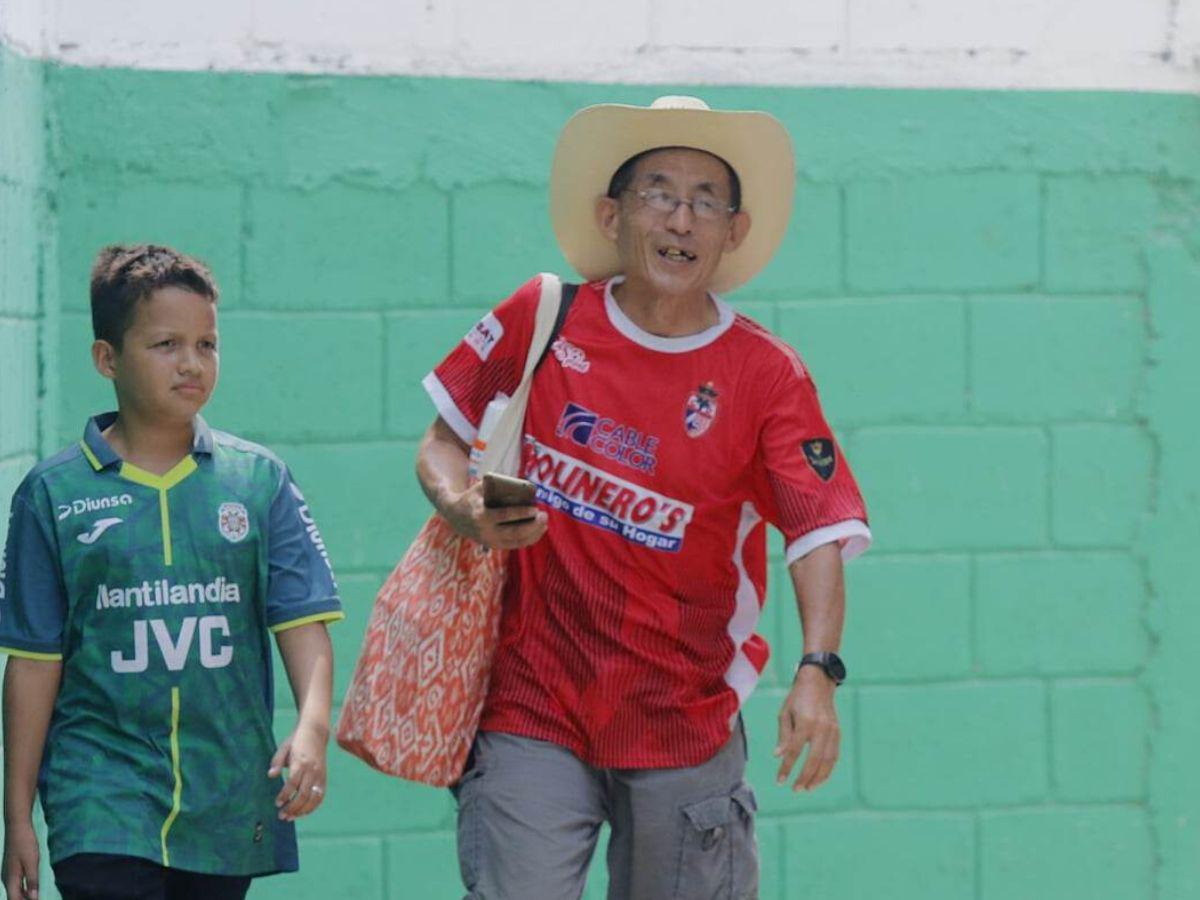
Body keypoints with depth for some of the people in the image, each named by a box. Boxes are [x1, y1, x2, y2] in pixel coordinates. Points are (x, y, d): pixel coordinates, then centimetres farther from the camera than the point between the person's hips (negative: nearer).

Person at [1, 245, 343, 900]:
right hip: (101, 802, -2)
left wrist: (312, 728, -18)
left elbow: (303, 621, 1)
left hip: (226, 808, 3)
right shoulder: (53, 493, 1)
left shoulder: (259, 481, 5)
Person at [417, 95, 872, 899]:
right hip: (531, 708, 0)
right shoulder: (543, 320, 0)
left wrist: (818, 671, -29)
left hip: (685, 722, 0)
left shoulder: (764, 374, -5)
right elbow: (443, 442, 11)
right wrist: (468, 512, -12)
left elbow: (820, 538, -13)